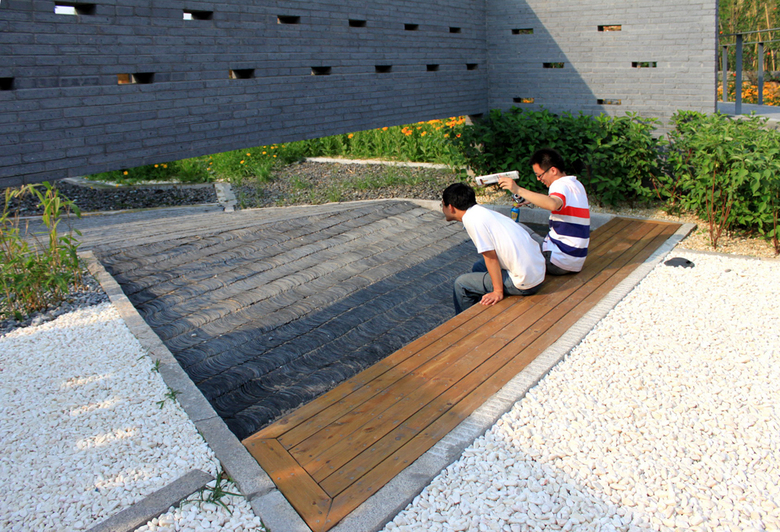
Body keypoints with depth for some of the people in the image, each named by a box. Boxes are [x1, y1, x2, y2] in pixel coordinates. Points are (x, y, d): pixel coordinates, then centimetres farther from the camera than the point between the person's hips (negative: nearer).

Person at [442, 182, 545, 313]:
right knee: (479, 267, 27)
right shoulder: (481, 212, 12)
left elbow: (491, 257, -15)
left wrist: (498, 291, -11)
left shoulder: (471, 218, -13)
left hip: (524, 282, -9)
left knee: (461, 284, -1)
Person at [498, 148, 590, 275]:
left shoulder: (561, 185, -17)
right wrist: (528, 199, 19)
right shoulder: (576, 185, 14)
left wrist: (519, 190, -42)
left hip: (558, 263, -10)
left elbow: (552, 204, -40)